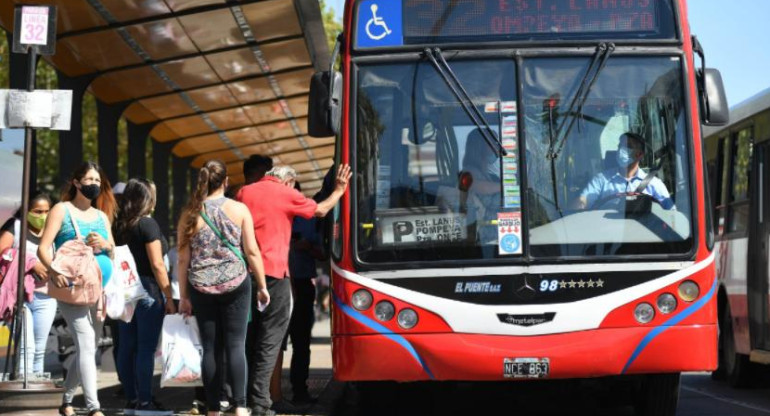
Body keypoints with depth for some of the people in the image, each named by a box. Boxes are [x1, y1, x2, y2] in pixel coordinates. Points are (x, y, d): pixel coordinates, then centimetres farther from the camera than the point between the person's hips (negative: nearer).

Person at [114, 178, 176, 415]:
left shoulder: (119, 225, 10)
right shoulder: (147, 224, -10)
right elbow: (157, 265, -13)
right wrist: (169, 298, -9)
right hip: (147, 290, -7)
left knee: (127, 347, 8)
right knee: (146, 348, -4)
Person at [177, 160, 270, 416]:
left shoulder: (191, 214, 1)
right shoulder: (239, 209, -1)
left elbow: (183, 259, 1)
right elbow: (252, 252, -2)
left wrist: (183, 296, 7)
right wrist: (262, 286, 6)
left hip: (201, 289, 1)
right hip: (236, 285, -1)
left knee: (211, 349, 6)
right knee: (236, 346, 0)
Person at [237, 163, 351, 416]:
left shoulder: (244, 192, 13)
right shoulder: (286, 194, 0)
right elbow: (321, 211, 11)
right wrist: (339, 190, 25)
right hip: (273, 274, -5)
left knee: (248, 338, 14)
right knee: (269, 340, -3)